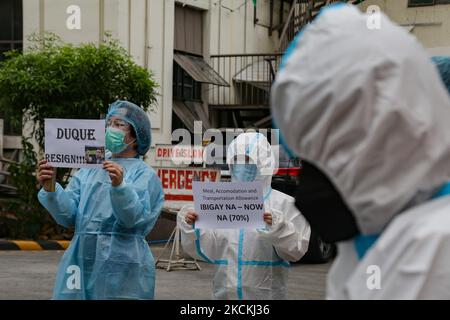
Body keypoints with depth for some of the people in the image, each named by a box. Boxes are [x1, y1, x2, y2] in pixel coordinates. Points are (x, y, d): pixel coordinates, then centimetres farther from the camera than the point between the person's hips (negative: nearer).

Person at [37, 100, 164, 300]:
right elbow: (67, 215, 3)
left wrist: (119, 186, -31)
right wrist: (50, 189, -14)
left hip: (122, 270, -4)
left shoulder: (144, 175, 0)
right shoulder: (88, 172, 13)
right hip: (82, 263, 4)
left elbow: (134, 218, -15)